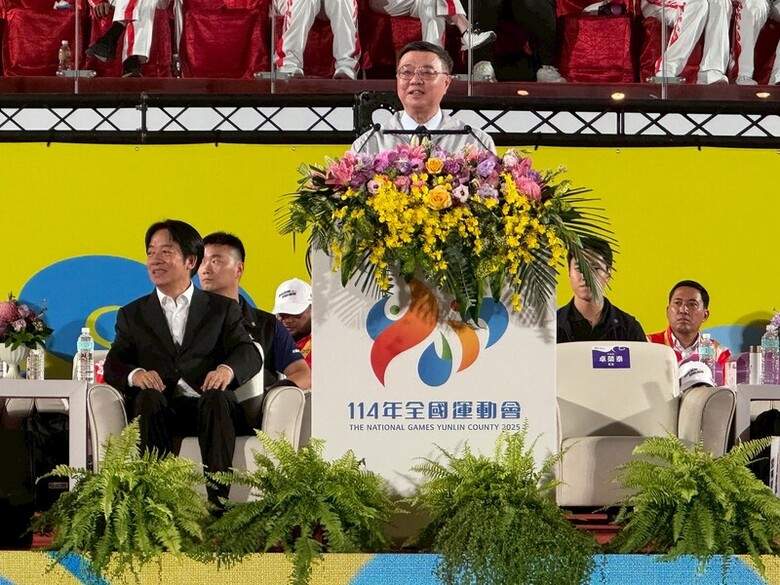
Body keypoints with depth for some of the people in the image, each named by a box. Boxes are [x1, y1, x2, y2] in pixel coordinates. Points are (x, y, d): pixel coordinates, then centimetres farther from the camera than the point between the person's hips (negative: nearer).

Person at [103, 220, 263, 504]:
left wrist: (228, 369, -21)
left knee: (217, 398, -35)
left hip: (208, 406, -1)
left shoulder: (222, 309, 20)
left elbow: (250, 354, 5)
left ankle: (218, 498, -42)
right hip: (159, 412, 1)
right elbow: (113, 365, 10)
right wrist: (134, 374, -16)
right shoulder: (132, 314, 23)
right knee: (147, 397, -33)